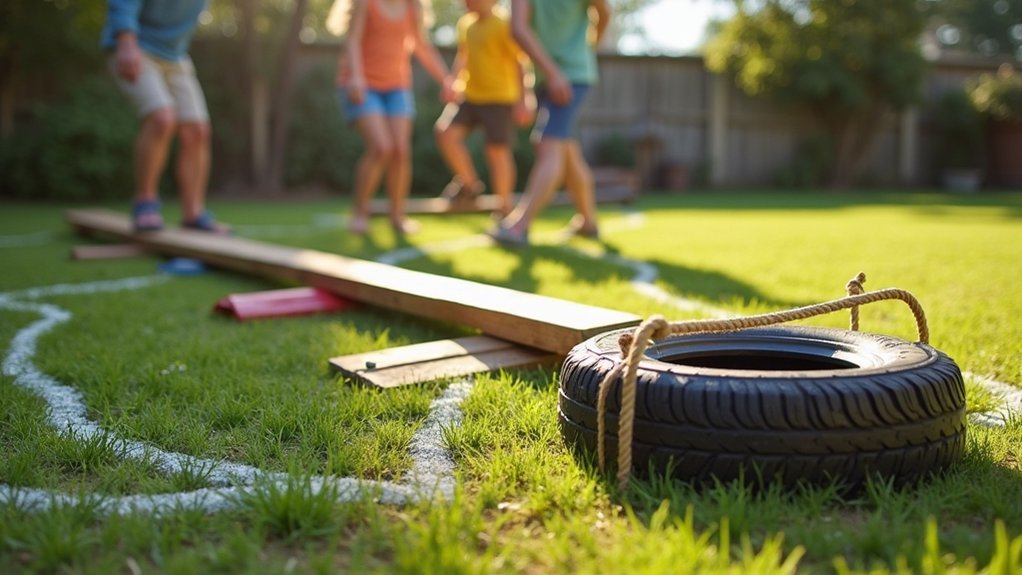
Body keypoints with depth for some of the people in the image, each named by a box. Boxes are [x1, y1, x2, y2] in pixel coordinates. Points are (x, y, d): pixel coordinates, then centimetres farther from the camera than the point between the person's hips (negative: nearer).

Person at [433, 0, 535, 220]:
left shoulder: (504, 24, -13)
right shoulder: (465, 24, 8)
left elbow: (521, 63, -13)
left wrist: (523, 101, -18)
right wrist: (455, 81, 8)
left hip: (500, 97, -6)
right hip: (471, 96, 7)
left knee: (497, 151, -2)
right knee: (445, 133, -7)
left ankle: (504, 208, 13)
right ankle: (470, 183, 12)